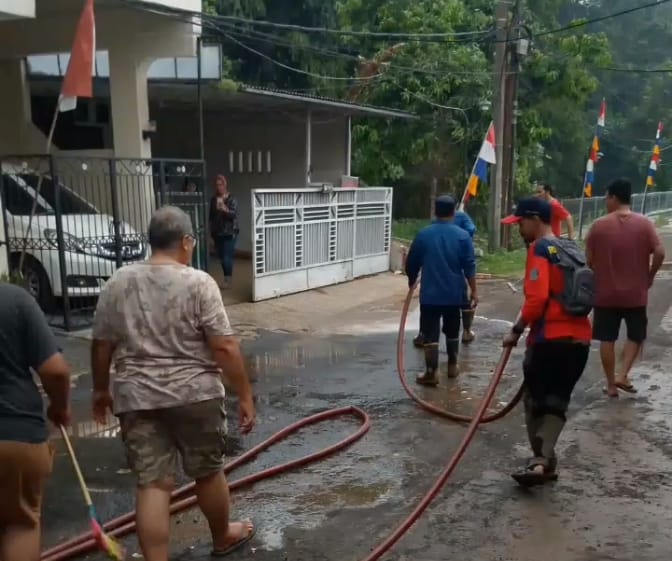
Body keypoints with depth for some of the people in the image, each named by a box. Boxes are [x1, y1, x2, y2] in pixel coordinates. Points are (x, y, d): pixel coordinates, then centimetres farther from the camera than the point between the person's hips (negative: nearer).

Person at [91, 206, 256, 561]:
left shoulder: (117, 283, 2)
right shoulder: (199, 283, -12)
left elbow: (101, 346, 8)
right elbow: (225, 348, -14)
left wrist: (101, 390, 21)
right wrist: (245, 395, -7)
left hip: (136, 398, 3)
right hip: (195, 396, -3)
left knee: (152, 483, 6)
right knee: (208, 472, 17)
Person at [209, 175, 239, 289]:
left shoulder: (232, 199, -5)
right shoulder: (214, 199, 8)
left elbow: (234, 214, -16)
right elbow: (211, 216, 13)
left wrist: (225, 209, -35)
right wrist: (212, 232, 12)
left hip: (229, 233, -5)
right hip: (217, 233, 5)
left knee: (227, 257, -11)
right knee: (221, 258, 7)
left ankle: (228, 280, -4)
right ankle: (226, 278, 17)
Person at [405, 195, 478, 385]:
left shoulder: (423, 235, -3)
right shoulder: (462, 236, -4)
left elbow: (411, 264, 5)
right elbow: (469, 267, -5)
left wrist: (411, 282, 23)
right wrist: (474, 291, 2)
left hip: (430, 293, -2)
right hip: (454, 293, 2)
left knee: (430, 334, 0)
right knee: (452, 331, 19)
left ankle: (431, 373, -4)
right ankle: (452, 366, 30)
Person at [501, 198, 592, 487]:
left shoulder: (539, 248, -9)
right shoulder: (572, 249, 16)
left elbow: (537, 298, -20)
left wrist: (517, 330, -10)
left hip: (550, 338, -7)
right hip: (580, 338, 7)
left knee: (536, 401, 11)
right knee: (557, 402, 12)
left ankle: (544, 461, 16)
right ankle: (543, 460, 1)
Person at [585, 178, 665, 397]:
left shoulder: (599, 225, -7)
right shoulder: (644, 223, -5)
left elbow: (589, 259, -4)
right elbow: (660, 253, -12)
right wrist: (649, 276, 3)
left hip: (605, 293, 0)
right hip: (636, 293, 1)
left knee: (607, 339, 11)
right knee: (636, 336, 19)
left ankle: (611, 384, 16)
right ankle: (623, 375, 6)